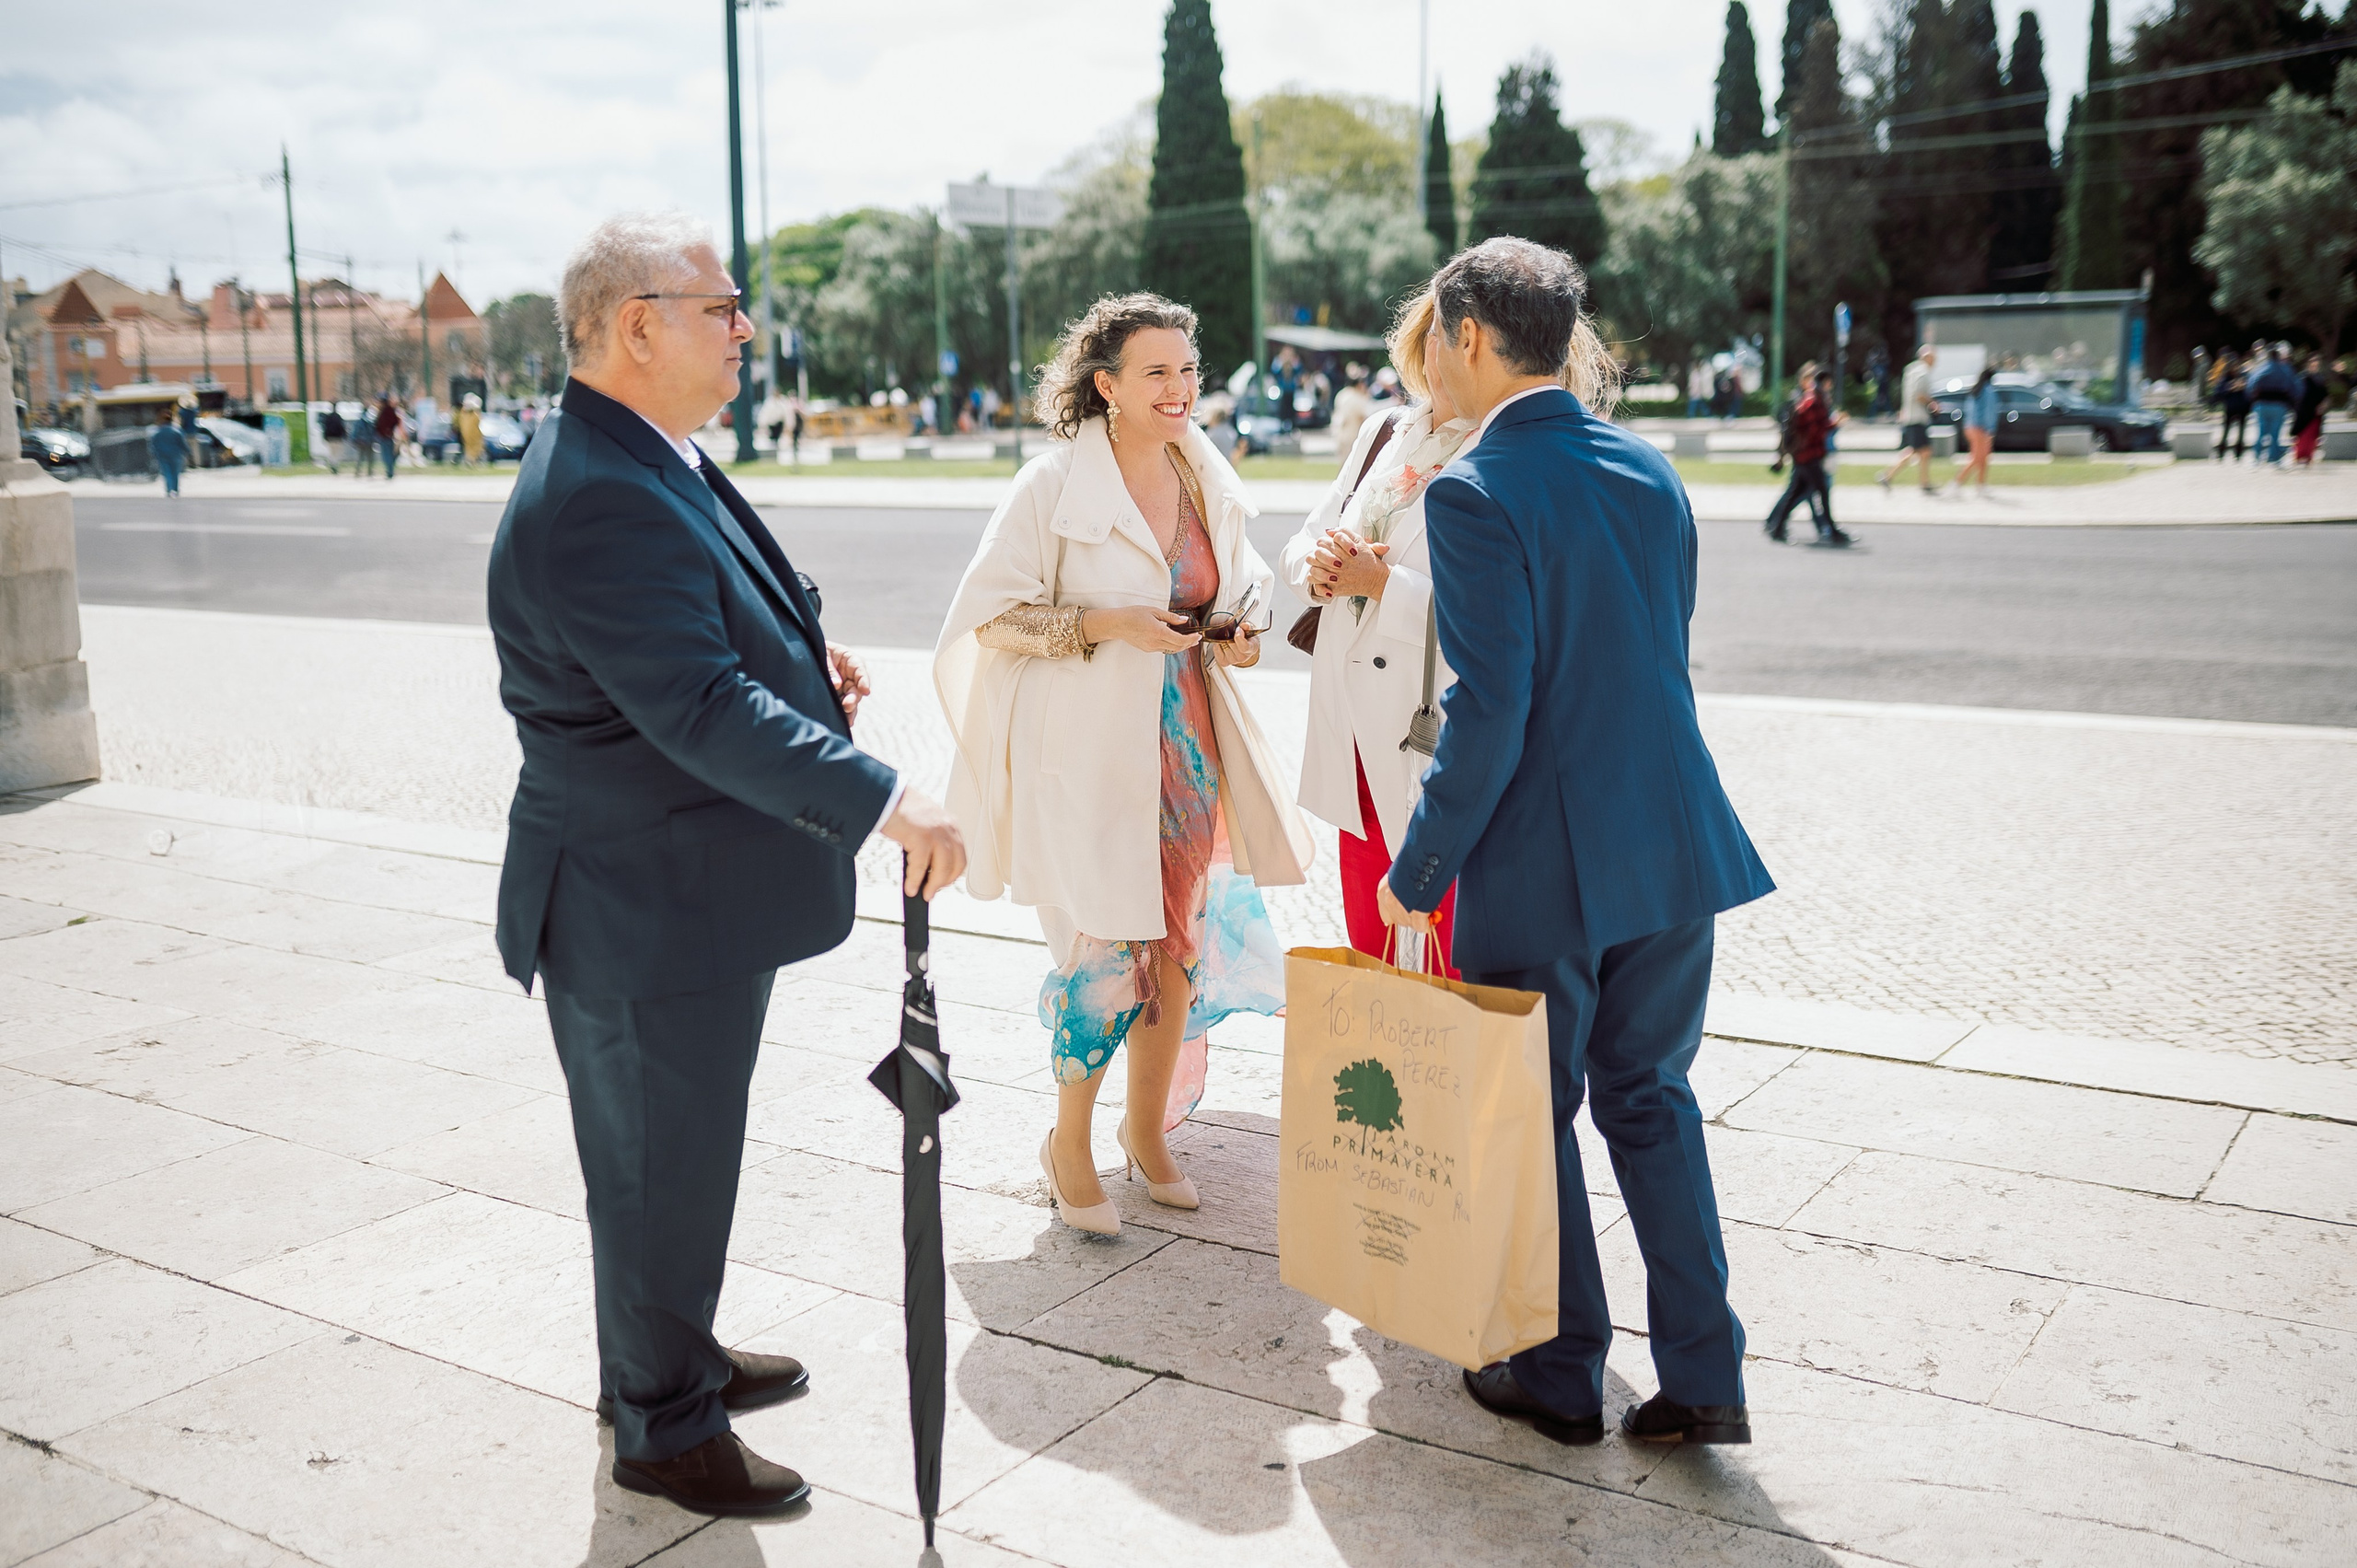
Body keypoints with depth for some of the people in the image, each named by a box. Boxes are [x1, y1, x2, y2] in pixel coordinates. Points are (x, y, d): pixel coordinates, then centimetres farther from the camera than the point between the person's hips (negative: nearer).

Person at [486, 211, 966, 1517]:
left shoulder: (650, 467, 9)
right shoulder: (597, 500, -26)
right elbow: (699, 707, -33)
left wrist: (801, 663, 6)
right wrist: (884, 801, -35)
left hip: (697, 891, 10)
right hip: (646, 912, -10)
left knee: (679, 1158, 24)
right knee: (665, 1172, 6)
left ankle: (668, 1357, 44)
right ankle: (667, 1430, 25)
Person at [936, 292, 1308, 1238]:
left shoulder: (1208, 484, 7)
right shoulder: (1053, 487, -10)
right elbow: (993, 616, -9)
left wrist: (1237, 632, -1)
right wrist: (1107, 627, -20)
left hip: (1186, 745, 6)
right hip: (1085, 753, -5)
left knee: (1180, 942, 10)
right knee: (1104, 947, -3)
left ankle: (1147, 1129, 29)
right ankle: (1069, 1143, 19)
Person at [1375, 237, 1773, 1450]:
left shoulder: (1474, 491, -15)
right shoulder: (1649, 469, 7)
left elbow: (1489, 711, -20)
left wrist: (1417, 871, -10)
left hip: (1544, 862, -6)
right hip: (1678, 843, 7)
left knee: (1528, 1116, 12)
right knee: (1650, 1097, 18)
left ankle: (1561, 1374, 26)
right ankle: (1702, 1379, 21)